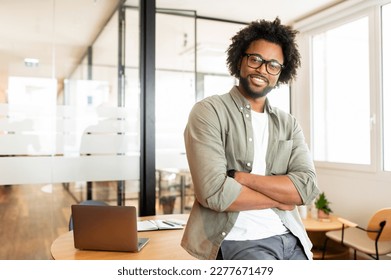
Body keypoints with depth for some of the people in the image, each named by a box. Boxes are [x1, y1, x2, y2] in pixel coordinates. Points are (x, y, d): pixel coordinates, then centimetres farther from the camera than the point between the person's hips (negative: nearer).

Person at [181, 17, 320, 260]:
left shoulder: (289, 124, 9)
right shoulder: (208, 112, -6)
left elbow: (307, 187, -5)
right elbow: (214, 191, -17)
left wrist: (238, 177, -15)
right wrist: (278, 199, -6)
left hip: (290, 238, 5)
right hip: (239, 241, -4)